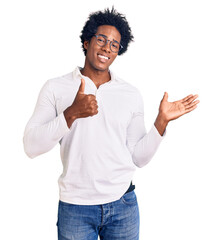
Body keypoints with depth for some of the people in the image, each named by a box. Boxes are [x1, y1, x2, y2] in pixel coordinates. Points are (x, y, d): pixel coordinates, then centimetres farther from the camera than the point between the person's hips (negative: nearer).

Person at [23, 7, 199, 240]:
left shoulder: (131, 94, 4)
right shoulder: (55, 88, -1)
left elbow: (138, 158, 2)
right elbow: (31, 147, -10)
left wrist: (162, 120, -9)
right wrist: (71, 114, -21)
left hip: (123, 204, 2)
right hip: (75, 206, -1)